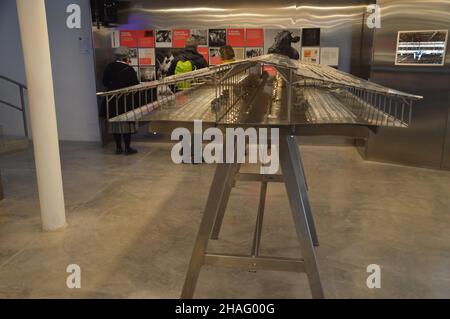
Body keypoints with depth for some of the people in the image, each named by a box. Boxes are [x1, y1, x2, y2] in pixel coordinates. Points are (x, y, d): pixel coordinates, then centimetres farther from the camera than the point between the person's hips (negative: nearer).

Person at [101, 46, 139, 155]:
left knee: (115, 123, 13)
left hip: (112, 101, 5)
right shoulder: (128, 69, -13)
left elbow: (105, 82, 8)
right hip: (125, 100, -5)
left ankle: (118, 147, 18)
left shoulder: (109, 67, 2)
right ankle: (127, 148, 7)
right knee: (126, 124, 4)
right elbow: (135, 85, -10)